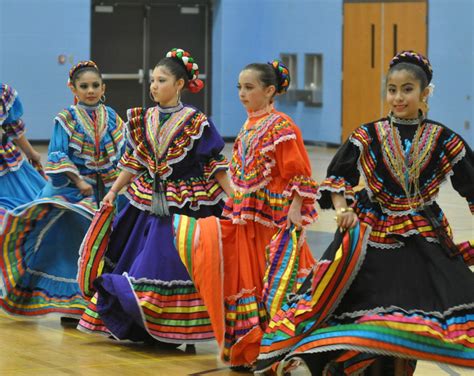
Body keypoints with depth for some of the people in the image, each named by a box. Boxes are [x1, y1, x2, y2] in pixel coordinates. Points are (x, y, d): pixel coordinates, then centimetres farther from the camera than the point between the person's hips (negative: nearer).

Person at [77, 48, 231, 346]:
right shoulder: (144, 120, 7)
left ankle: (181, 334, 6)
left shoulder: (196, 121, -8)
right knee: (134, 260, 7)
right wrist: (113, 192, 11)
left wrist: (231, 199, -12)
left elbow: (216, 164, -7)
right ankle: (140, 329, 19)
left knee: (175, 265, -5)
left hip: (185, 207, -5)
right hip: (148, 205, 5)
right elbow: (133, 163, 14)